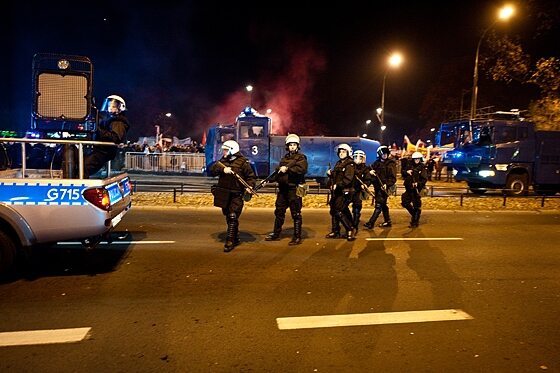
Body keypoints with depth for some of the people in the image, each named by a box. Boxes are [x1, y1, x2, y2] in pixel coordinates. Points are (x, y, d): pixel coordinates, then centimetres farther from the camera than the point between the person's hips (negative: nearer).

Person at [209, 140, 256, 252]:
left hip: (236, 195, -6)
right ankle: (236, 239, 30)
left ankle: (230, 241, -7)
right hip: (224, 195, 7)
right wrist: (222, 169, -19)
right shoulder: (223, 161, 11)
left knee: (232, 217, -11)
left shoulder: (242, 162, -6)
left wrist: (249, 186, -19)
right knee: (228, 217, 15)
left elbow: (251, 176, -2)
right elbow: (212, 169, -2)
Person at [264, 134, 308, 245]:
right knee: (279, 212, 15)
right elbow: (278, 171, 20)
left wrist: (287, 169, -23)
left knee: (296, 214, -3)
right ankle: (276, 234, 27)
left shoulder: (301, 157, -3)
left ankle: (297, 237, 5)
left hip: (294, 189, -7)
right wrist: (269, 179, 8)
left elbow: (302, 169, -22)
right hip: (283, 189, 7)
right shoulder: (284, 158, 18)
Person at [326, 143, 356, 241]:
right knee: (333, 211, 11)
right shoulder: (338, 164, 18)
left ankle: (351, 230, -4)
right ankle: (335, 231, 22)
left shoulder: (350, 164, -8)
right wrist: (330, 174, 2)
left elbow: (348, 179, -20)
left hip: (344, 192, -9)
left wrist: (337, 185, -24)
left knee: (339, 211, -14)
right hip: (336, 192, 9)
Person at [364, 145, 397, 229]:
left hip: (384, 187, -7)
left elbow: (393, 178, -10)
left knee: (378, 205, -11)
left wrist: (387, 184, -26)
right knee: (383, 205, 16)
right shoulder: (377, 163, 13)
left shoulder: (391, 164, -5)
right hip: (377, 186, 7)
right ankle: (387, 221, 29)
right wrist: (370, 172, -9)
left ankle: (371, 223, -14)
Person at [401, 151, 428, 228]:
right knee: (404, 202, 7)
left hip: (416, 189, -5)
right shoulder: (410, 166, 9)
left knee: (416, 206, -2)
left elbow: (424, 179, -11)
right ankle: (414, 214, 31)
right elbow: (403, 174, 8)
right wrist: (406, 172, -14)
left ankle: (415, 222, 8)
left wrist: (418, 183, -28)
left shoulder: (422, 168, -5)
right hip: (408, 188, 5)